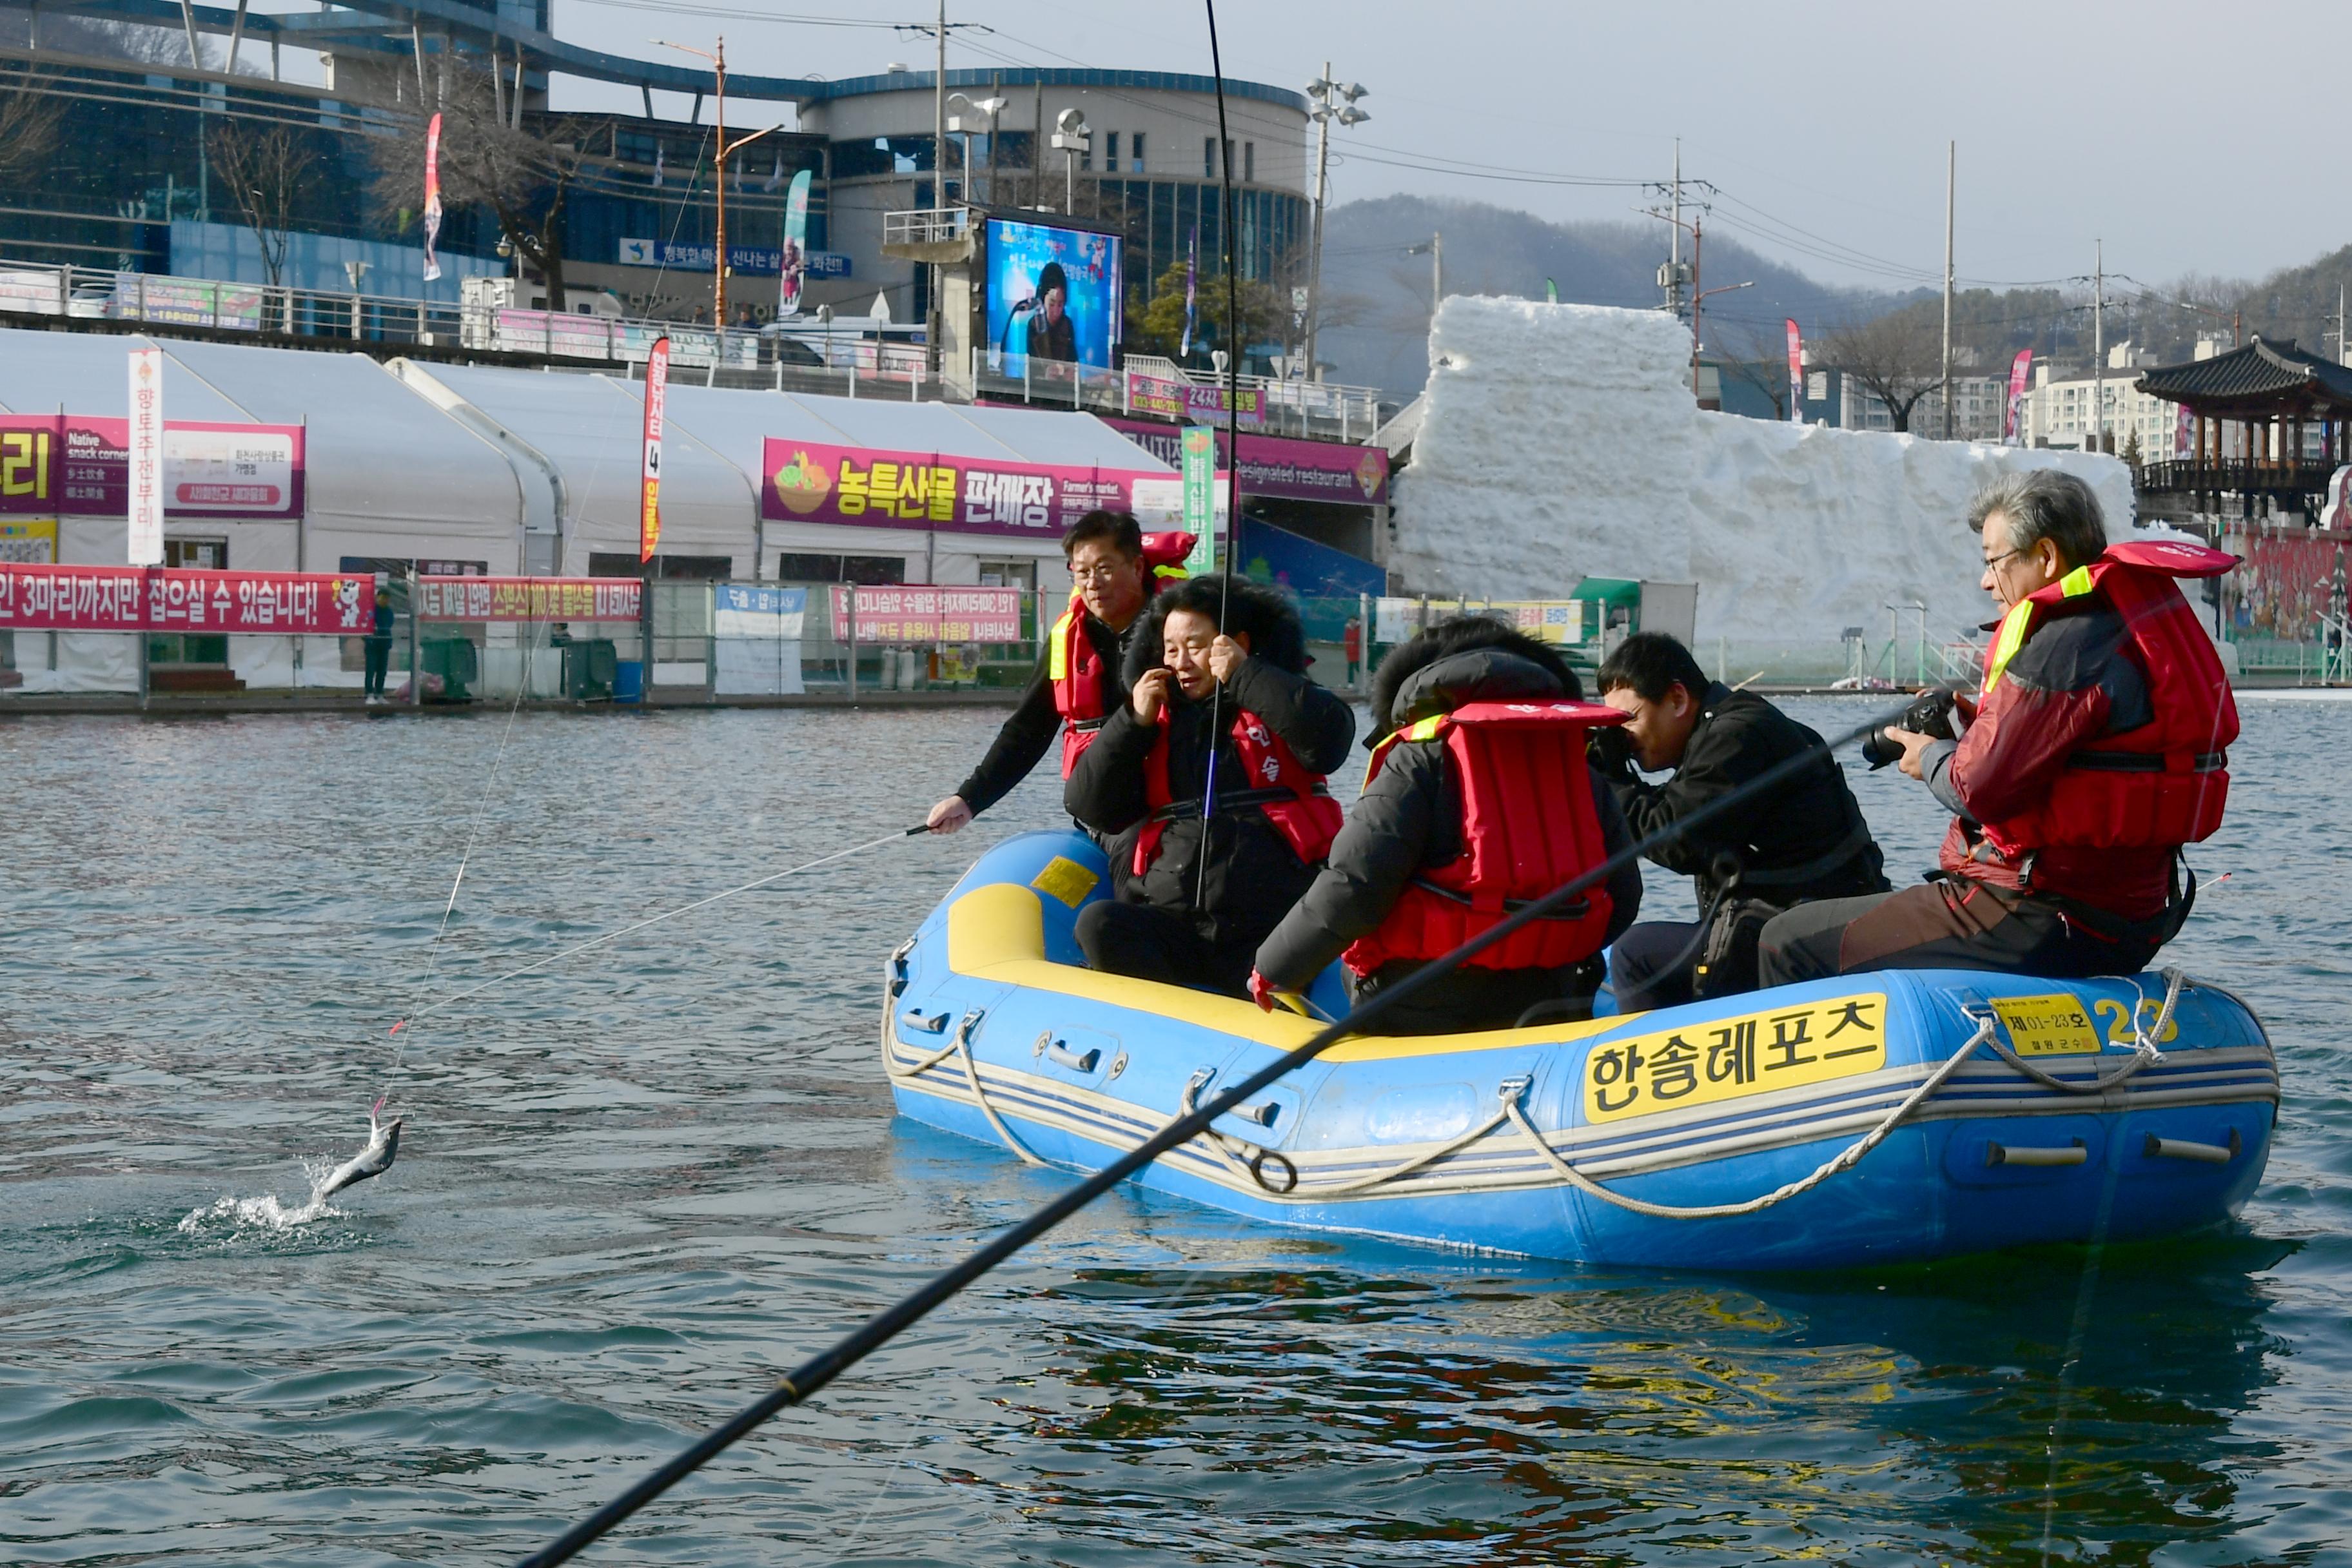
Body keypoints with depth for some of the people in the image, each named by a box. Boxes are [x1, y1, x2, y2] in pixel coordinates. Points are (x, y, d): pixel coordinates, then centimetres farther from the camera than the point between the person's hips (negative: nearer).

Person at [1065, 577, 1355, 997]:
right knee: (1099, 924, -27)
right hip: (1166, 923, 3)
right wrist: (1134, 722, 2)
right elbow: (1089, 806, 12)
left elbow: (1330, 739, -12)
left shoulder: (1276, 703, 12)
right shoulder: (1152, 716, 19)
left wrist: (1244, 676, -8)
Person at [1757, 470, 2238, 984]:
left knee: (1789, 944, -4)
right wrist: (1978, 727, 12)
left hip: (2042, 927, -11)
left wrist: (1931, 758, 1)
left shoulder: (2065, 647, -20)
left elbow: (1982, 789, -20)